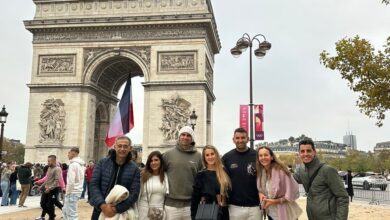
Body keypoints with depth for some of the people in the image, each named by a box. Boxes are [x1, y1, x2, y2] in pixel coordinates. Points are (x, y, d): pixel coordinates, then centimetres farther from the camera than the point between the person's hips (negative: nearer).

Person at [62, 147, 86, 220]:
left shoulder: (73, 164, -17)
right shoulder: (81, 165, 12)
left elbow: (71, 181, -22)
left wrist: (67, 193, -10)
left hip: (72, 192, -10)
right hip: (78, 191, 10)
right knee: (65, 210, 21)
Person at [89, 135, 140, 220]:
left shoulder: (134, 169, -1)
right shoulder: (102, 163, 2)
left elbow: (134, 193, -7)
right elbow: (93, 184, -5)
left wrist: (117, 209, -17)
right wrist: (102, 205, -18)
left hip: (122, 213, -1)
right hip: (100, 210, 1)